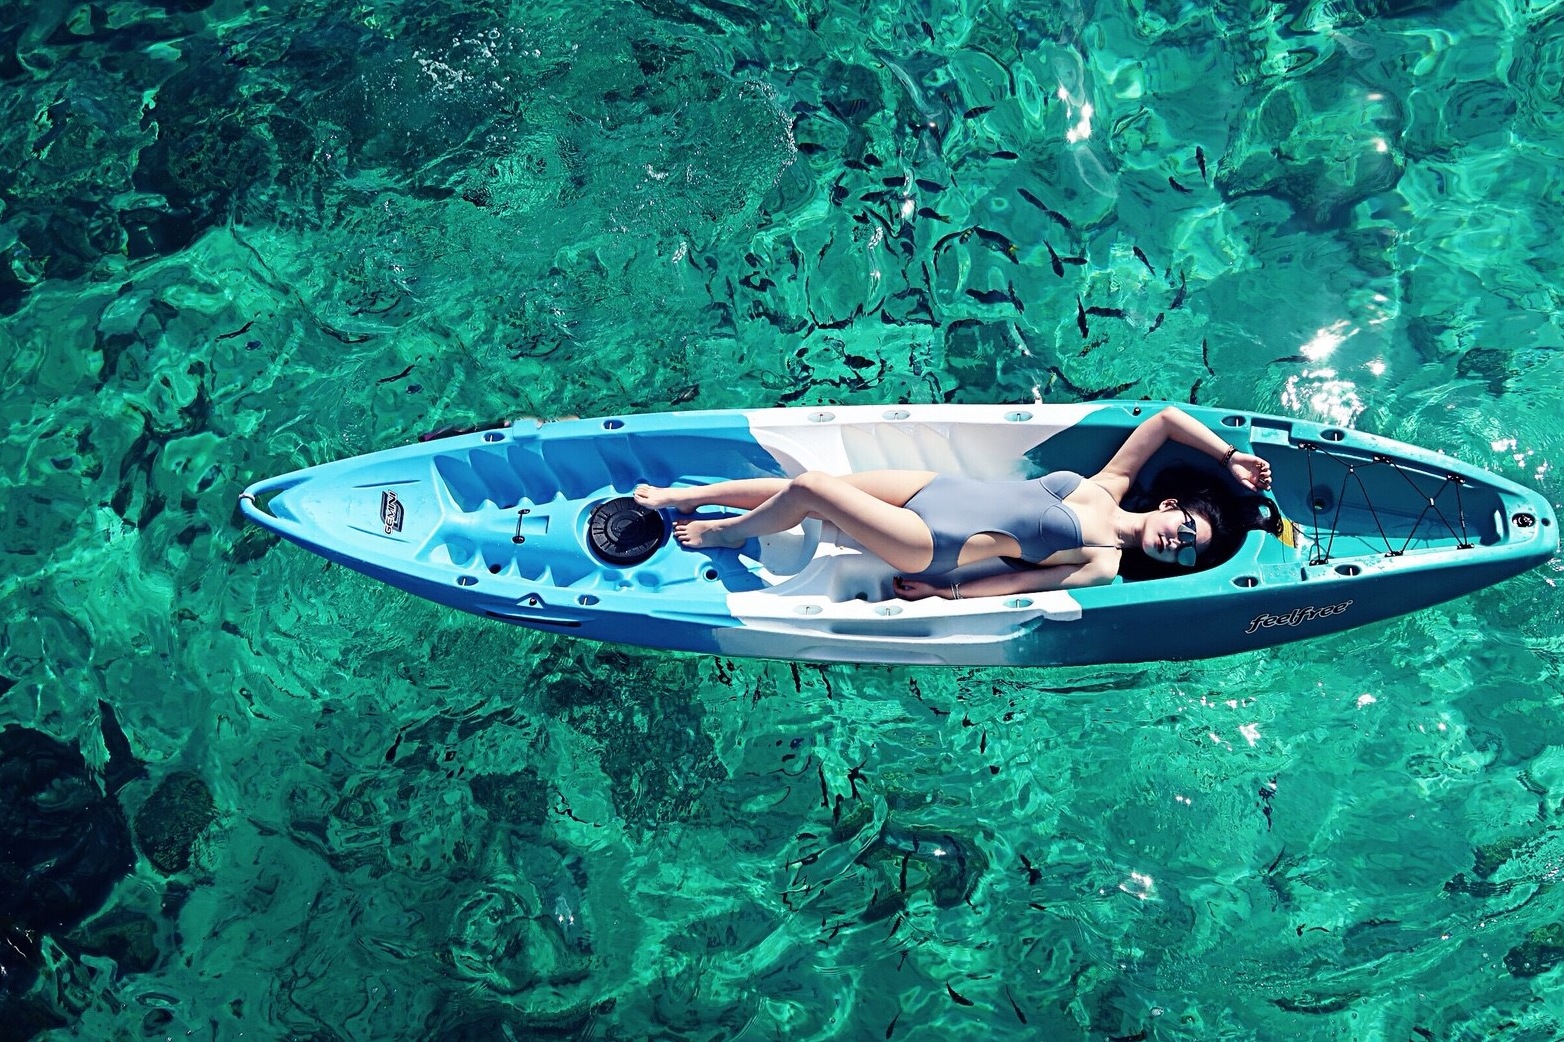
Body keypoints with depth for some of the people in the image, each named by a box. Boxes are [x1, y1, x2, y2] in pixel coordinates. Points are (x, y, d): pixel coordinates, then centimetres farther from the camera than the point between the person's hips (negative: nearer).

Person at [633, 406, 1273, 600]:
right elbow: (1166, 418, 8)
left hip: (932, 547, -6)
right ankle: (673, 496, 18)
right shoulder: (1110, 487, 4)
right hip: (938, 486, 6)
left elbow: (1019, 584, -11)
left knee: (806, 489, -17)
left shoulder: (1104, 564, -9)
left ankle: (722, 532, 13)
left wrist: (947, 593, -13)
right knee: (798, 487, 0)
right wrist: (1230, 457, 10)